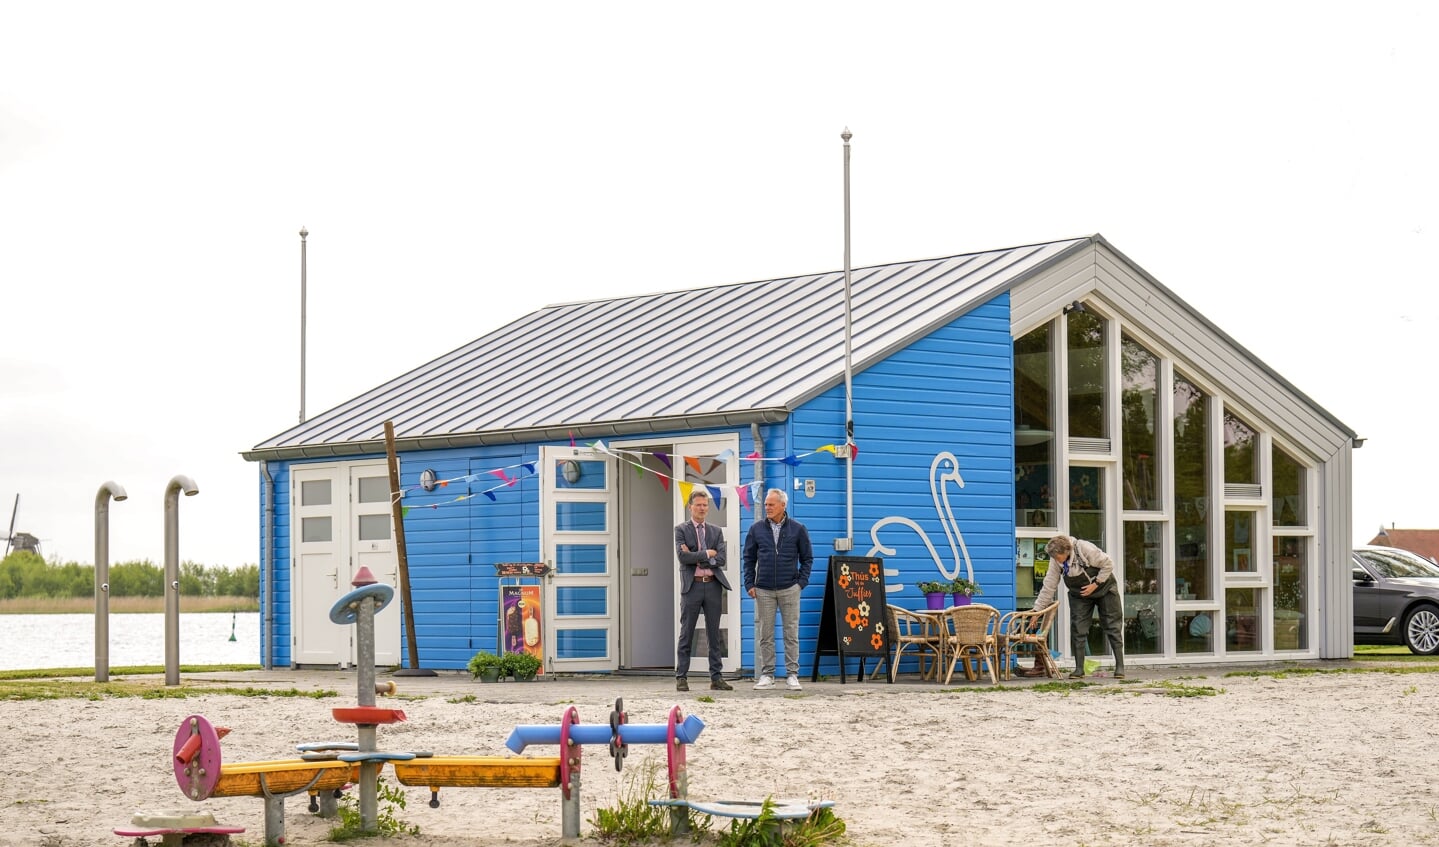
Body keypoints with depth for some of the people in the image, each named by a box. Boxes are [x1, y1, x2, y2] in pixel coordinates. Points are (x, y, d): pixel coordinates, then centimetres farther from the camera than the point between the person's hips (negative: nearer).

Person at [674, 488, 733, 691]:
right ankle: (681, 677, 3)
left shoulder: (716, 532, 13)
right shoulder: (681, 530, 3)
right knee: (686, 634, -1)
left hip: (713, 585, 3)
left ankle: (716, 678, 10)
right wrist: (707, 554, -9)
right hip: (691, 585, -3)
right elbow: (682, 555, -12)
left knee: (714, 634, 6)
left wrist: (696, 558, -9)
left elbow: (720, 559, 0)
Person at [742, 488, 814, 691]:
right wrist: (749, 584, 3)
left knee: (791, 634, 0)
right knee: (765, 635, 3)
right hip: (763, 590, 1)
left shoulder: (797, 529, 3)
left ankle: (793, 675, 3)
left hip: (789, 589, -1)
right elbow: (749, 558, 11)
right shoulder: (757, 529, 6)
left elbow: (807, 558, 9)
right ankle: (767, 675, 8)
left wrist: (801, 582, -1)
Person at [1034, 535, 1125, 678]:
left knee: (1113, 628, -3)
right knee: (1078, 630, -6)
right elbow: (1048, 587, -12)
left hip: (1104, 589, -4)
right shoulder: (1055, 562, -15)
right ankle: (1079, 669, -2)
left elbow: (1108, 564, -21)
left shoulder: (1085, 549, -30)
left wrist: (1095, 584, -24)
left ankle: (1119, 667, 1)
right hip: (1079, 595, 4)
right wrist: (1037, 610, -15)